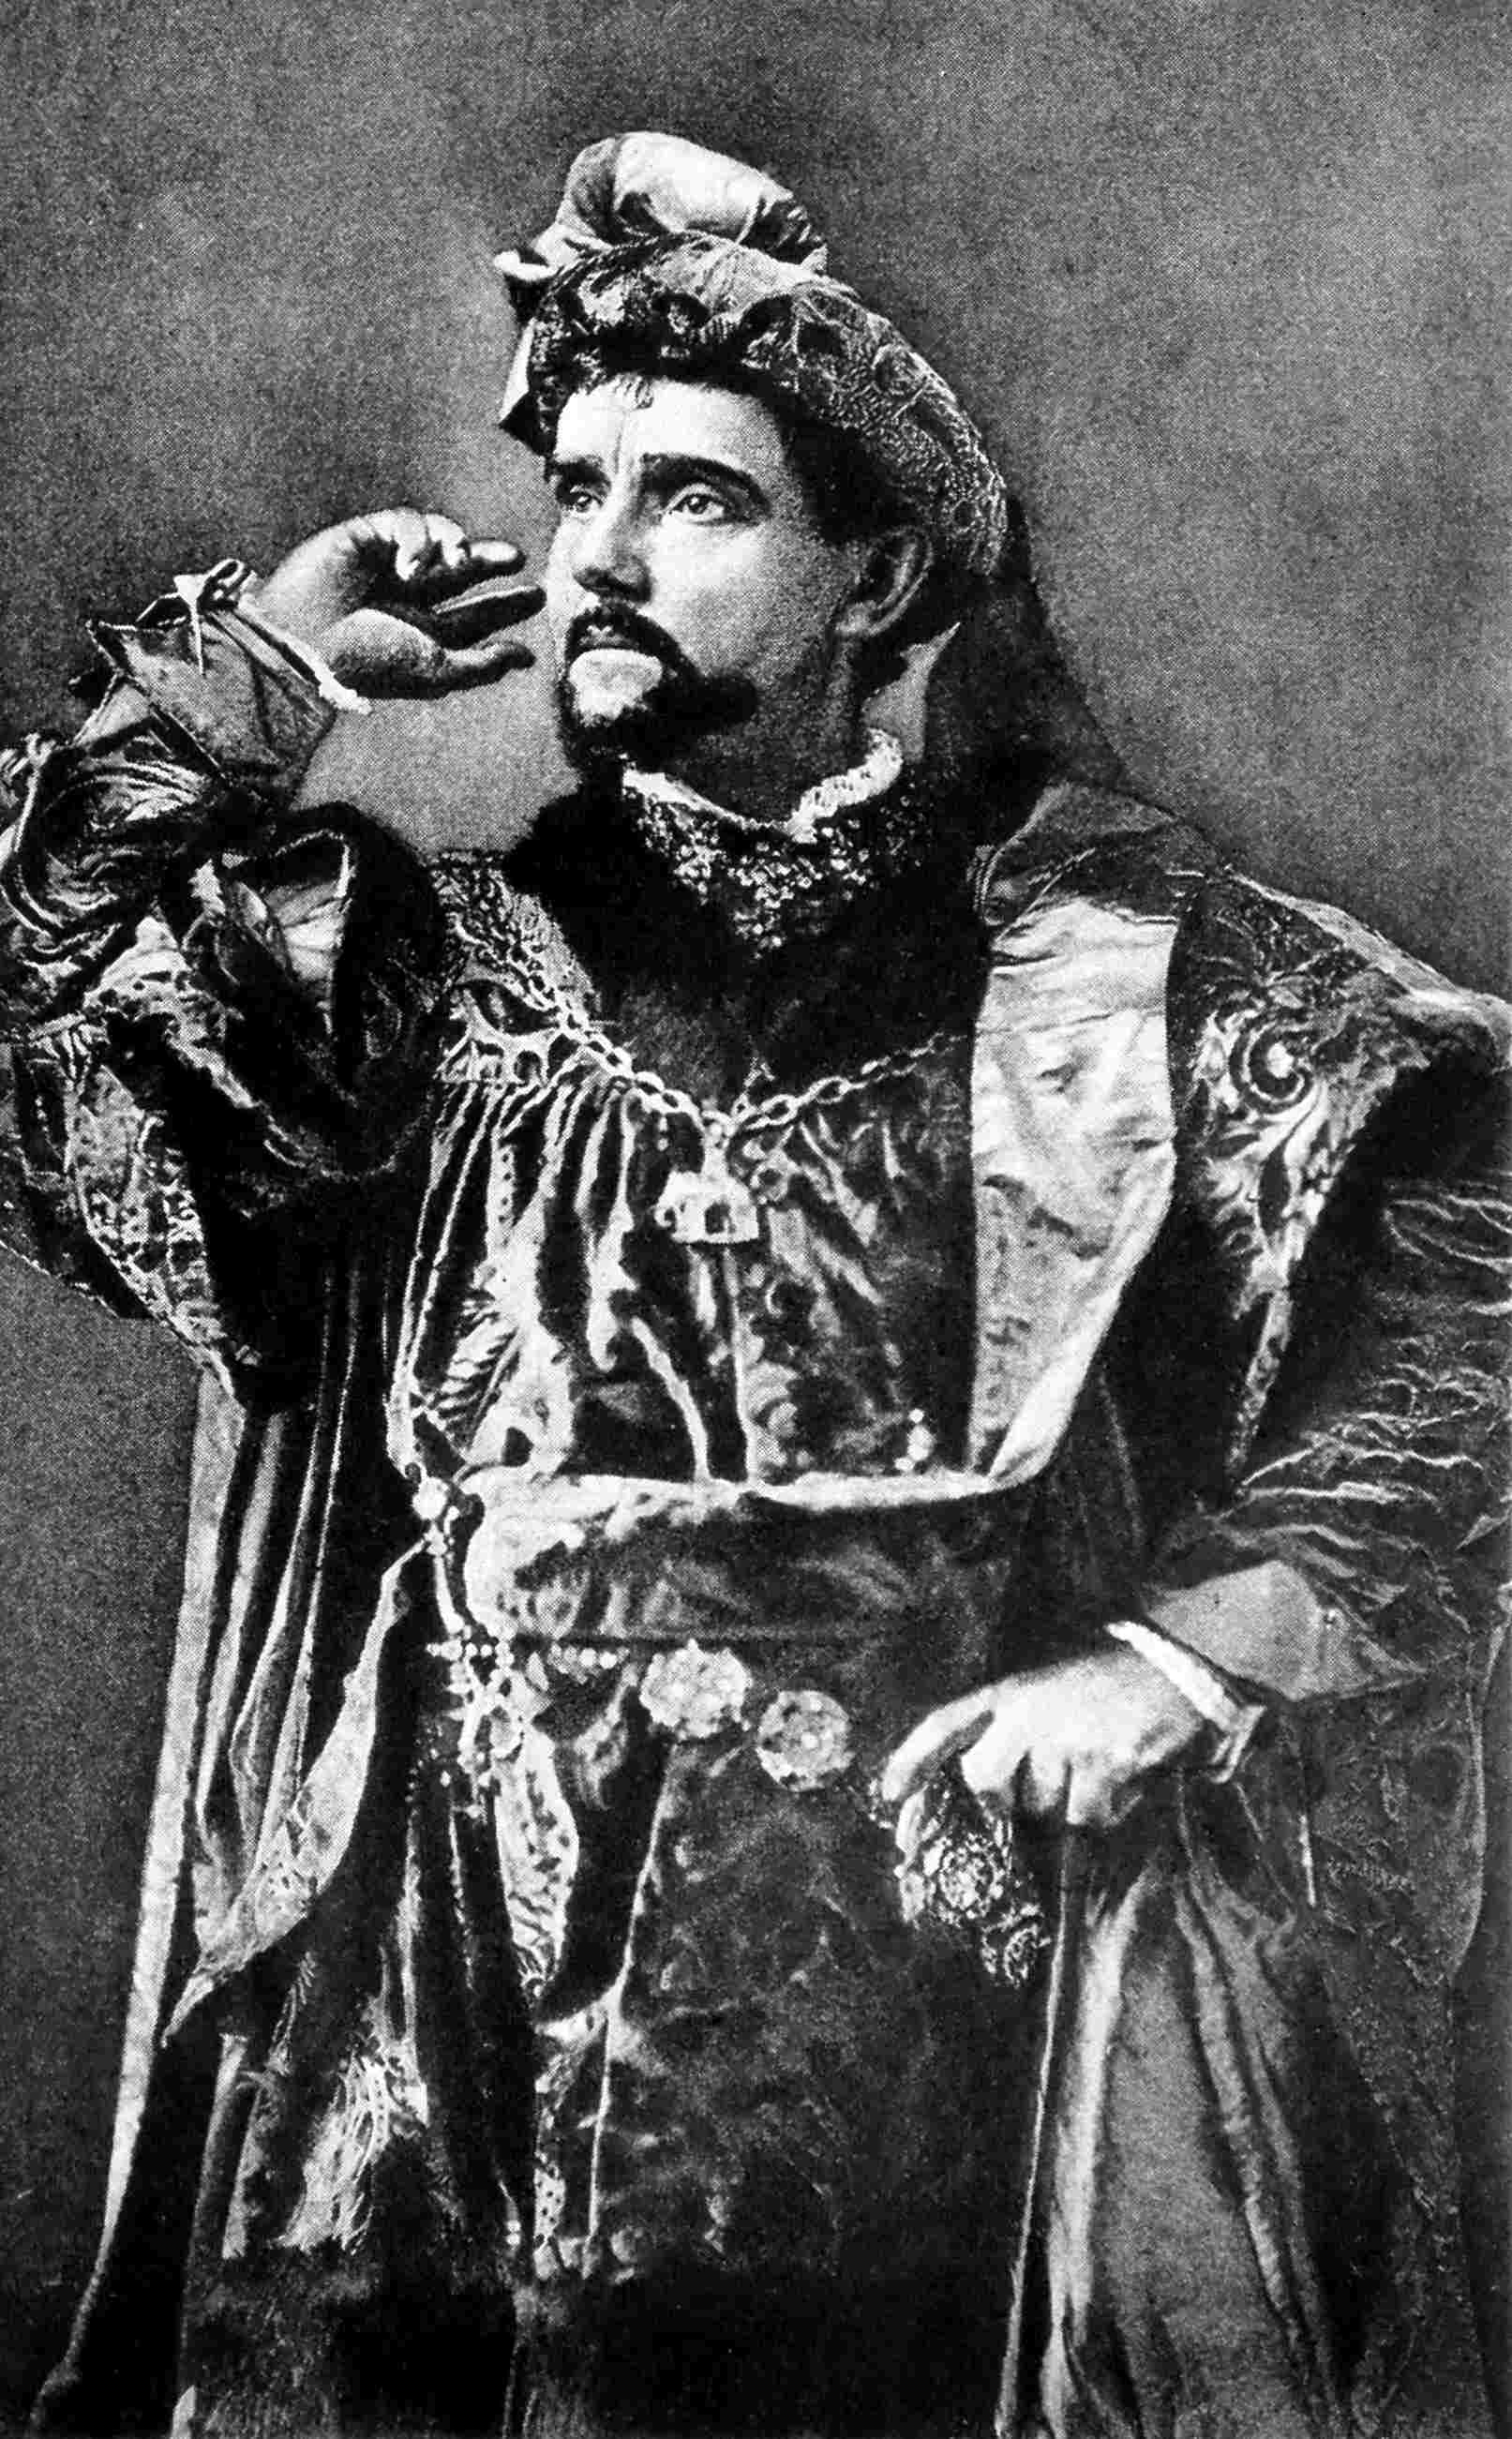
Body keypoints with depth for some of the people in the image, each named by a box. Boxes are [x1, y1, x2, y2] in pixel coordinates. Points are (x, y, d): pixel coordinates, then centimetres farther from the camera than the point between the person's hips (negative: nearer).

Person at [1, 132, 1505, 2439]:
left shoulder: (1083, 932, 5)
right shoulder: (431, 948, 12)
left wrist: (1189, 1637, -12)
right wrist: (255, 666, 4)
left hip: (973, 1882, -1)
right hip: (478, 1938, 2)